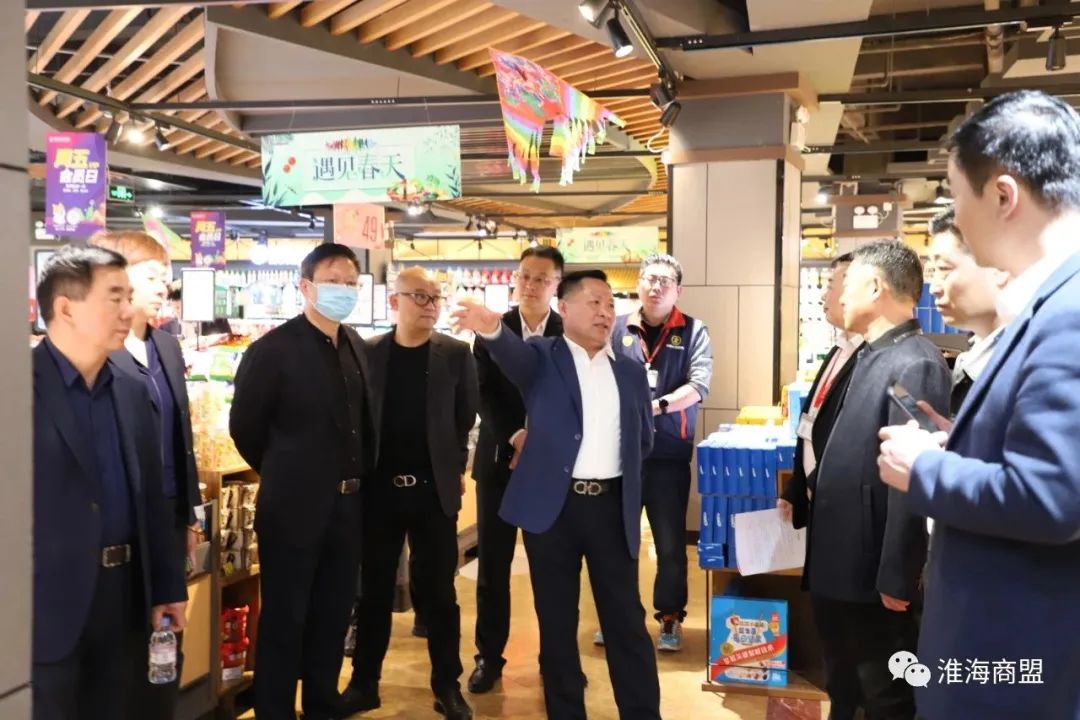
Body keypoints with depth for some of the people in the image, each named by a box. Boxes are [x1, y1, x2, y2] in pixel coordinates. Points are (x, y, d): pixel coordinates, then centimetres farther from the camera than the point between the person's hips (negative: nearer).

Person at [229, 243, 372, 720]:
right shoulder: (273, 349, -12)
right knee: (284, 621, 7)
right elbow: (244, 427, -7)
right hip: (295, 507, -6)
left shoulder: (355, 347, 8)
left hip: (346, 506, 6)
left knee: (333, 617, 17)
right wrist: (283, 475, 2)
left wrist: (358, 479, 10)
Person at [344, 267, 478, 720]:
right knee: (374, 590, 11)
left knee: (439, 591, 6)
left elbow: (466, 416, 4)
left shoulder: (455, 354, 0)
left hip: (434, 489, -1)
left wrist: (455, 466, 1)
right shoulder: (367, 353, 2)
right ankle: (364, 683, 23)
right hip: (379, 489, 1)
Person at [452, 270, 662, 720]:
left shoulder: (630, 371, 11)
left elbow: (644, 439, 21)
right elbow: (513, 356, -24)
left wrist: (614, 466, 10)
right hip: (553, 505, -2)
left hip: (613, 507, 2)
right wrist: (493, 329, -44)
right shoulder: (542, 357, 0)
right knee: (556, 622, 8)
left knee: (626, 620, 6)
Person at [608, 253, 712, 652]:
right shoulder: (617, 329, 3)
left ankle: (670, 619, 22)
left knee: (670, 543, 8)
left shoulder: (693, 332, 0)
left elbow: (699, 385, -11)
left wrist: (655, 406, -22)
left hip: (669, 454, -1)